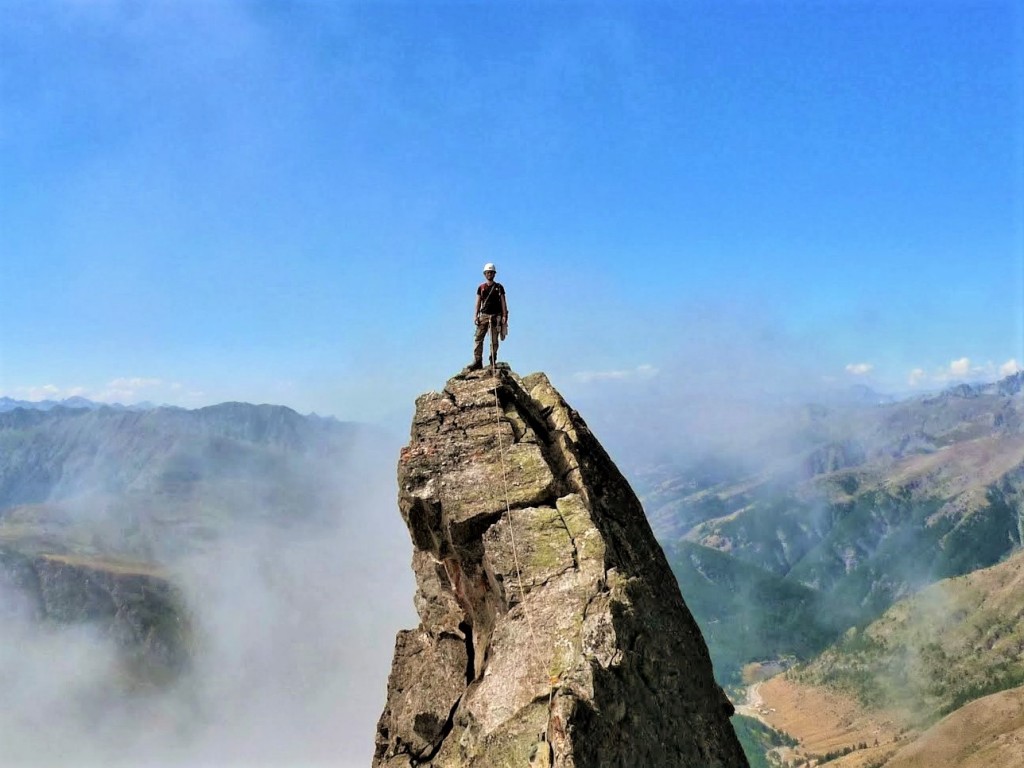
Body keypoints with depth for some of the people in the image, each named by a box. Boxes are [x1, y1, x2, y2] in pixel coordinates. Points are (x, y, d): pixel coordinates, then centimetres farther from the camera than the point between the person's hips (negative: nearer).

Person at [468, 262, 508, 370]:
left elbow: (503, 302, 7)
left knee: (494, 340, -1)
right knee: (478, 338, -9)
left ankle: (493, 362, 5)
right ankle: (477, 361, -10)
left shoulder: (499, 287, 8)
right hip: (484, 315, 1)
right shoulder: (481, 287, 12)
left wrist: (504, 316, -3)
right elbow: (478, 303, 12)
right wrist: (475, 315, 1)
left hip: (496, 316, -1)